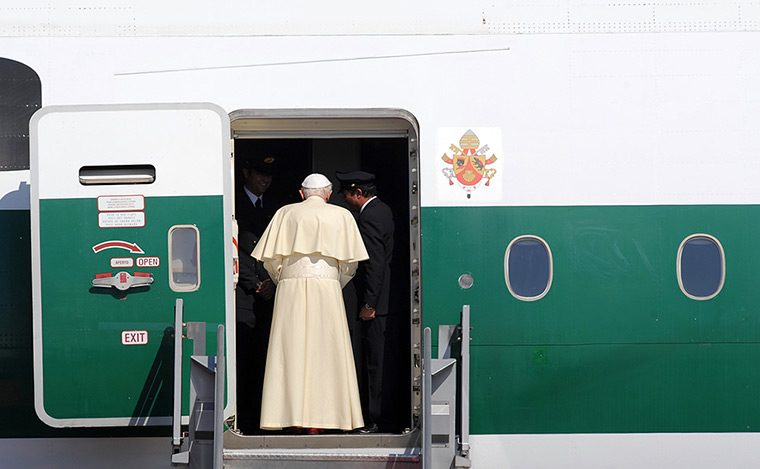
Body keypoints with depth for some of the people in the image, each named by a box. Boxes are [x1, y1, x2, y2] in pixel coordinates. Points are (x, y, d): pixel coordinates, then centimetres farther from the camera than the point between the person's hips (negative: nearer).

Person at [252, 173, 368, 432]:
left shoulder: (286, 213, 10)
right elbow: (350, 261, 5)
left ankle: (293, 416, -1)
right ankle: (317, 420, -1)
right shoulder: (342, 215, 10)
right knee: (324, 351, 2)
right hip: (326, 285, -1)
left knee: (290, 351, 2)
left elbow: (270, 258, 5)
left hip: (290, 287, 1)